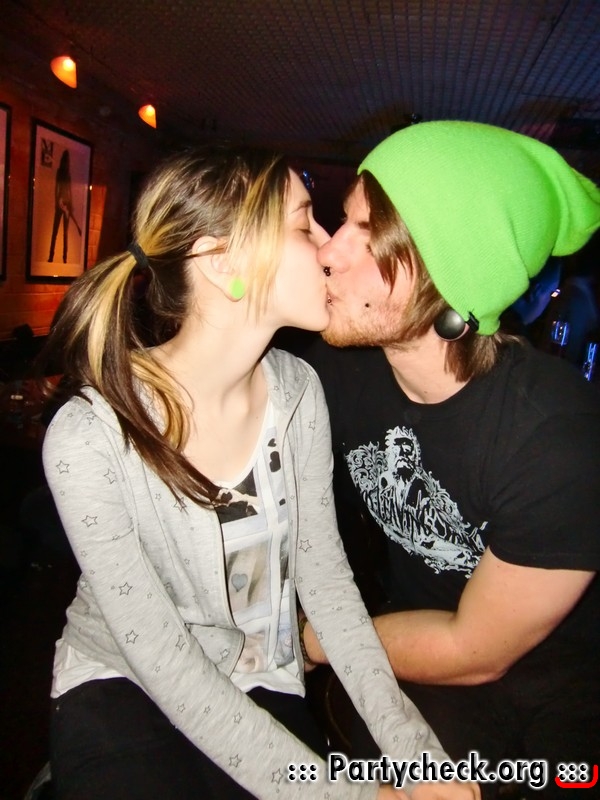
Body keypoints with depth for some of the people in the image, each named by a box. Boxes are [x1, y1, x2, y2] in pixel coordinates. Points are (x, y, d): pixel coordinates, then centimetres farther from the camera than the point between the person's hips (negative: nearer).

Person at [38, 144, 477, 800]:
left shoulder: (298, 389, -10)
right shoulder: (88, 436, -25)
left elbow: (323, 573, -6)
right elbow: (162, 660, -21)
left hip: (262, 685, 4)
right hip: (120, 684, -3)